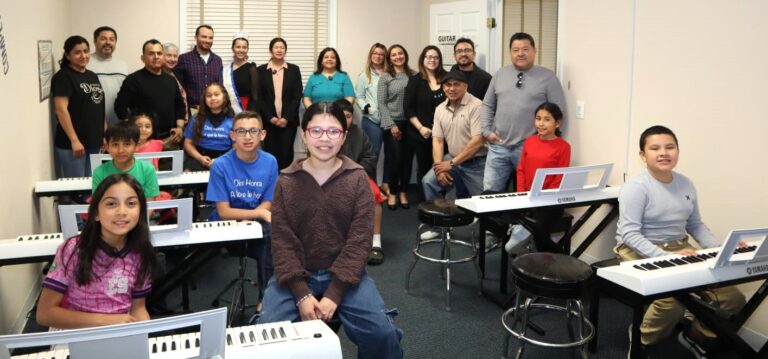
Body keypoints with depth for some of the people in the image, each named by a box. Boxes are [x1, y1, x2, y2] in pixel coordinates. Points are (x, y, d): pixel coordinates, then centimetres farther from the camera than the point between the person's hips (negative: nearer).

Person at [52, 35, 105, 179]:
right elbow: (61, 110, -15)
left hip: (95, 143, 7)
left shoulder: (92, 76, 15)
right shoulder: (63, 76, -7)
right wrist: (74, 140, -20)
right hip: (72, 144, -7)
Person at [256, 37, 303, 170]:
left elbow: (297, 96, 1)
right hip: (269, 121, 0)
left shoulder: (294, 70, 7)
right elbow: (258, 97, 2)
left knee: (286, 153, -1)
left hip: (288, 120, 0)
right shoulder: (261, 70, 6)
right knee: (271, 153, 0)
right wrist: (270, 117, -9)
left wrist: (287, 118, -8)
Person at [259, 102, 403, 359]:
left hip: (344, 273, 0)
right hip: (296, 275, 1)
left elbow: (359, 241, -8)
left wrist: (334, 294, -17)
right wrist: (302, 295, -16)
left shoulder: (357, 178, -3)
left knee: (382, 333, -19)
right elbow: (282, 242, -4)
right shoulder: (286, 181, -1)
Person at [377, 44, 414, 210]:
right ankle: (392, 192, 11)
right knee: (394, 157, -4)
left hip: (410, 123, 2)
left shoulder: (413, 75, 7)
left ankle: (403, 192, 17)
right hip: (393, 123, -2)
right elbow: (381, 103, -3)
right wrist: (391, 125, -10)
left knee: (407, 158, 5)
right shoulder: (385, 78, 1)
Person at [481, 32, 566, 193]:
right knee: (490, 192, 5)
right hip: (499, 147, 3)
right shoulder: (500, 74, 12)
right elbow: (487, 105, 15)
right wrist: (487, 131, 3)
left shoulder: (548, 77, 0)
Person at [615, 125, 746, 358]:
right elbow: (629, 234, -22)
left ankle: (697, 336, 27)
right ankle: (642, 340, 0)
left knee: (732, 297, -1)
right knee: (674, 299, -32)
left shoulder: (686, 184, 6)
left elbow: (695, 225, 16)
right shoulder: (636, 186, -17)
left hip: (679, 249, 7)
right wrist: (666, 257, -32)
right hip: (640, 252, -7)